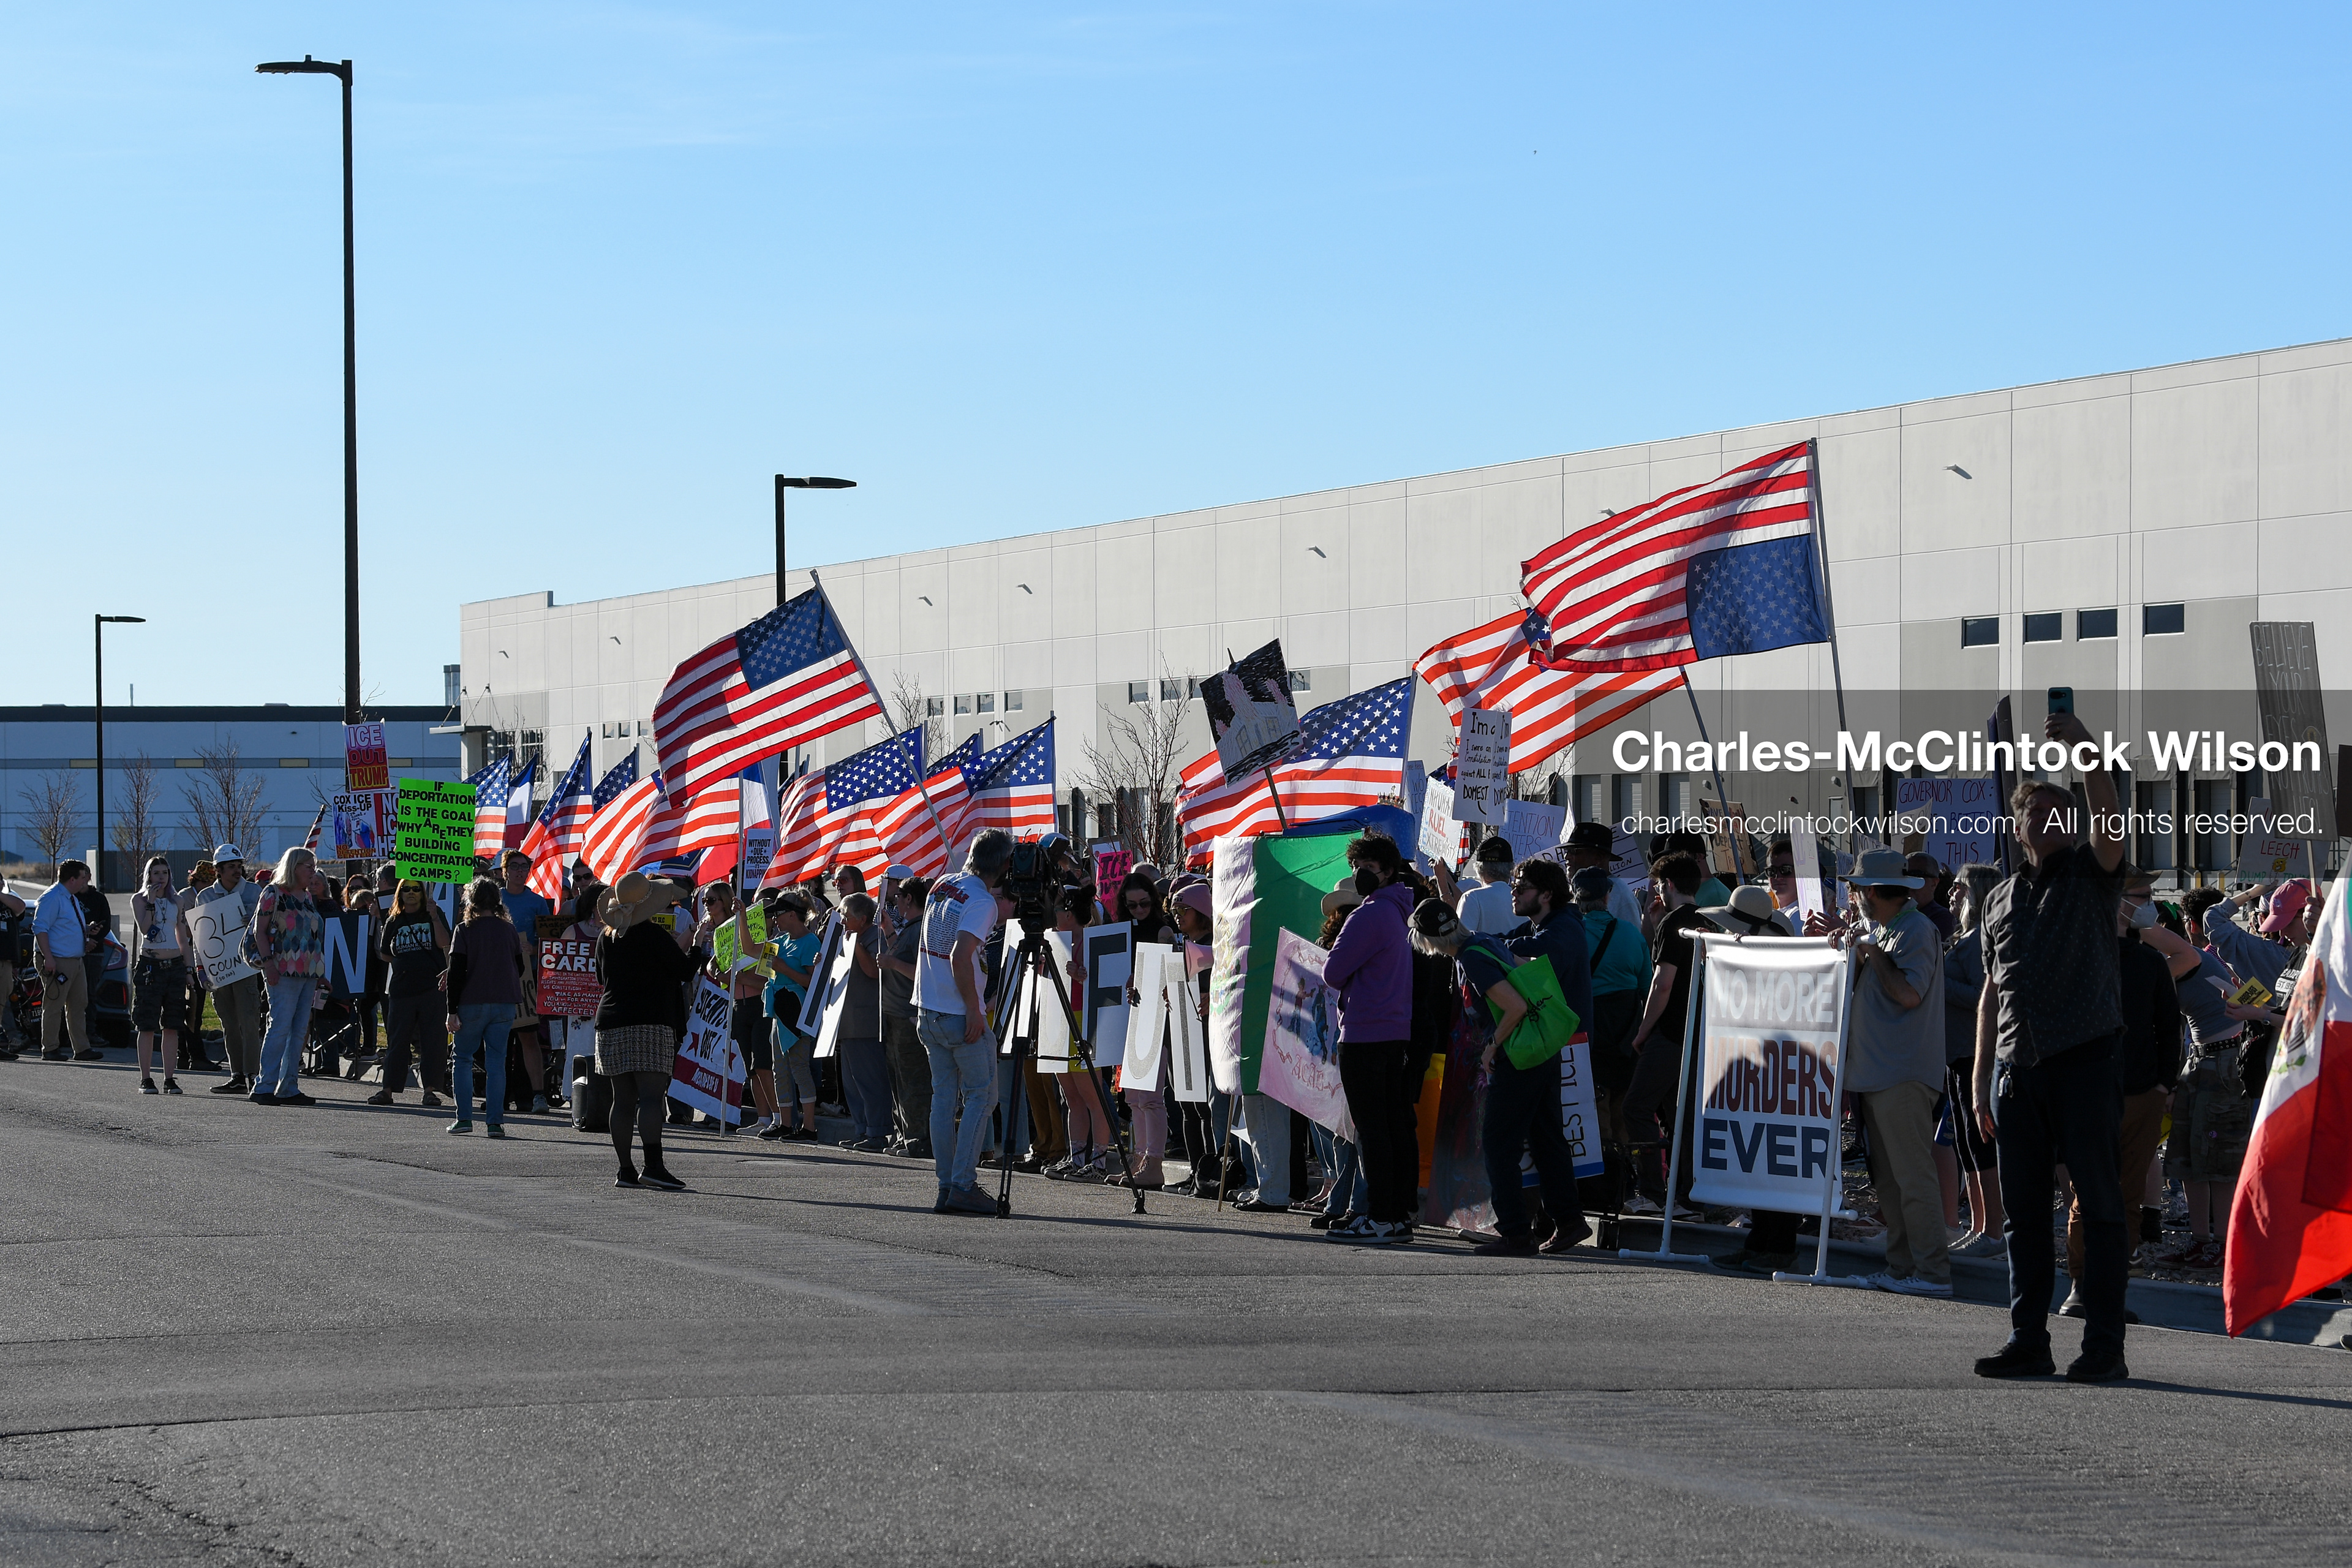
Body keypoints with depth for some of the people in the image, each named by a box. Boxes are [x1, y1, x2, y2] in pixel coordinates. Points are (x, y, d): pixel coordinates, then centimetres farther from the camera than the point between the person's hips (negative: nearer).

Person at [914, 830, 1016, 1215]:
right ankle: (963, 1186, -8)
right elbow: (960, 958, -24)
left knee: (944, 1095, 10)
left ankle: (946, 1186, 8)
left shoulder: (941, 886, 9)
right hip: (960, 1016, -7)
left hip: (927, 1012, 7)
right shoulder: (982, 902, -15)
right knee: (980, 1095, 0)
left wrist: (1001, 911, 16)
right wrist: (974, 1011, -18)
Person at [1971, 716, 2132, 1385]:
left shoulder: (2092, 875, 6)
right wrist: (1981, 1079, 13)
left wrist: (2083, 747, -24)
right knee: (2023, 1209, 6)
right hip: (2018, 1068, 5)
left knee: (2099, 1204, -6)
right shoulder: (2001, 899, 19)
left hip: (2084, 1060, -5)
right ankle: (2028, 1341, 11)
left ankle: (2104, 1347, -6)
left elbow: (2109, 819, -16)